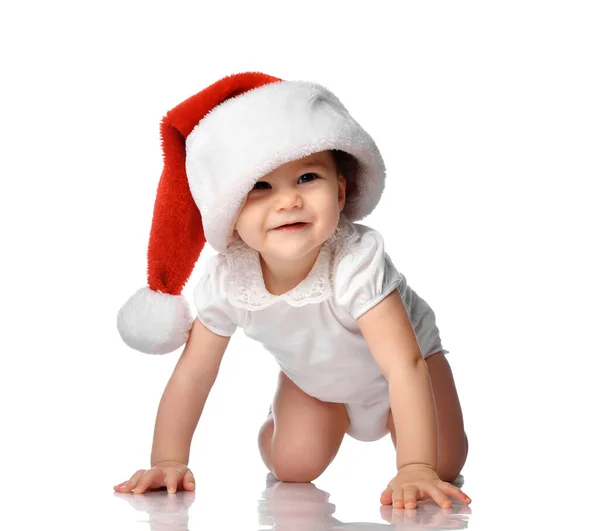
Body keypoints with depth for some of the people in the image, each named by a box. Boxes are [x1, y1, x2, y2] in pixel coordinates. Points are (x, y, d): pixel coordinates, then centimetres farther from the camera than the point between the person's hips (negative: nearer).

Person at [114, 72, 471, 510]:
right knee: (292, 468, -10)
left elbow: (404, 365, -48)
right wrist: (167, 462, -24)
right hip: (313, 377, 3)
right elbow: (193, 375, -19)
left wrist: (415, 469, -56)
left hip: (388, 369, -2)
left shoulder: (355, 263, -44)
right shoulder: (228, 280, -30)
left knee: (443, 466, -12)